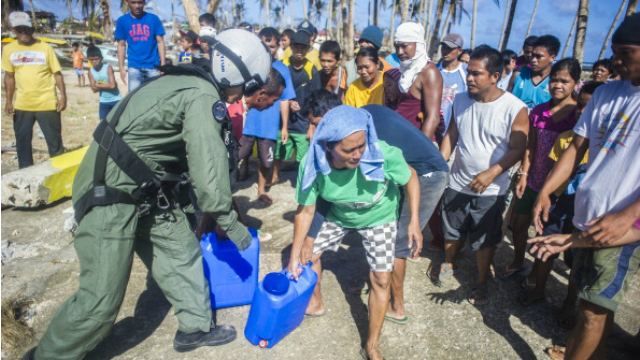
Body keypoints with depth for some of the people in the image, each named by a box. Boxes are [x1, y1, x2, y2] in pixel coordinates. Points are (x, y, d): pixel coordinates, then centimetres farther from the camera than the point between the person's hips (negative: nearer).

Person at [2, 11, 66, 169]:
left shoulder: (45, 48, -2)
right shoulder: (8, 49, 6)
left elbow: (57, 73, 0)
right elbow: (9, 76, 11)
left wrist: (63, 96, -9)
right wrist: (8, 100, 8)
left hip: (47, 104, -3)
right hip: (21, 105, 3)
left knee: (55, 141, 4)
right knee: (22, 141, 11)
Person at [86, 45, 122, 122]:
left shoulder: (108, 68, -14)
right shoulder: (91, 71, -2)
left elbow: (112, 85, -24)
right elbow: (94, 89, -7)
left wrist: (98, 85, -14)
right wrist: (106, 85, -22)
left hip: (115, 100, -4)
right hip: (103, 102, 4)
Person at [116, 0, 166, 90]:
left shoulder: (153, 19, -1)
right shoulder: (122, 21, 2)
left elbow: (160, 42, 1)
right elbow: (121, 45, 6)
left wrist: (163, 65, -4)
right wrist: (121, 68, 1)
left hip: (153, 66, 0)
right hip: (134, 66, 1)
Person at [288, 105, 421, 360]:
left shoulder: (384, 154, -40)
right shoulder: (313, 165, -34)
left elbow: (411, 177, -17)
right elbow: (305, 210, -19)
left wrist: (414, 221, -20)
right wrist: (295, 254, -15)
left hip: (379, 218, -2)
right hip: (339, 215, 3)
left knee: (381, 279, -4)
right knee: (309, 253, 12)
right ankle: (315, 302, 43)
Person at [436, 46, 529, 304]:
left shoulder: (515, 108, -17)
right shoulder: (460, 100, -3)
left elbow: (517, 150, -15)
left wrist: (491, 173, -27)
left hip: (490, 190, -4)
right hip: (456, 182, 4)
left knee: (484, 240, 12)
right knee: (451, 230, 21)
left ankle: (482, 283, 33)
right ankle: (448, 264, 47)